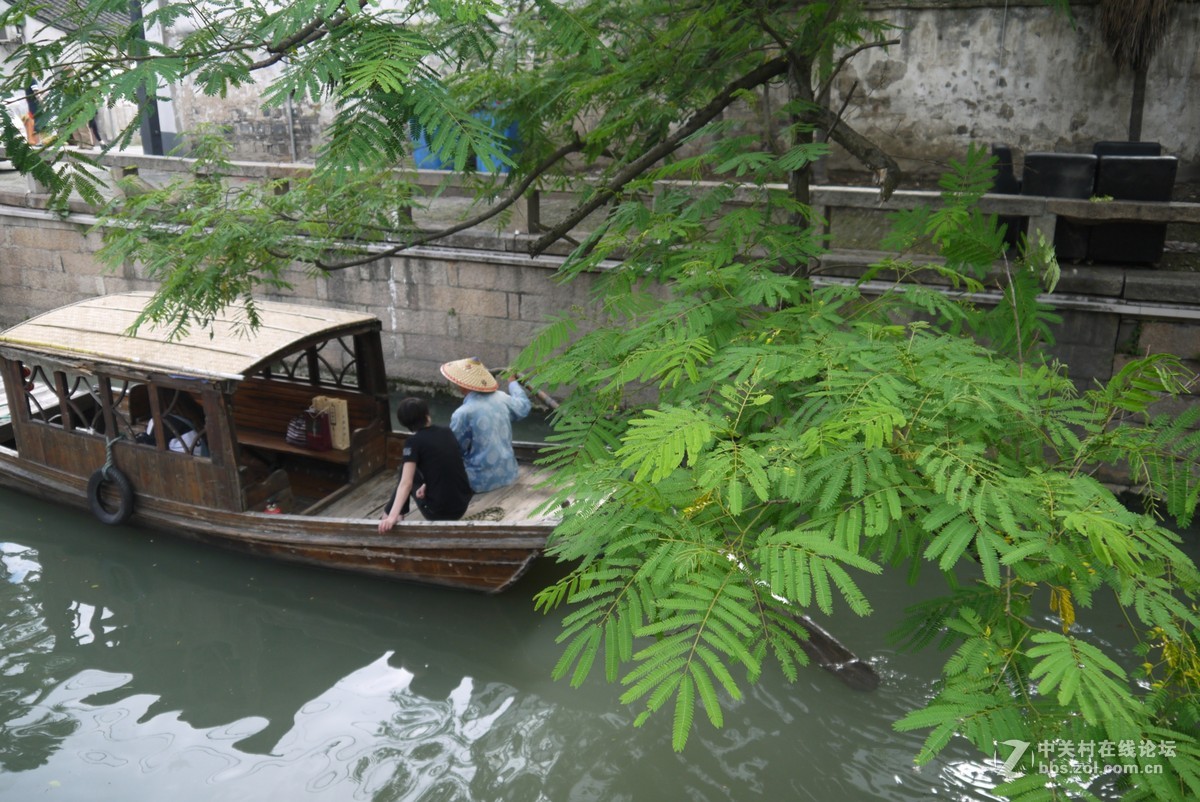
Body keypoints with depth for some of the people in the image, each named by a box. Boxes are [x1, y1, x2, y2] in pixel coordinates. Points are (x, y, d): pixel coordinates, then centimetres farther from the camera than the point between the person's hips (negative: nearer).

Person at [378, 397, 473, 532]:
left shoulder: (413, 442, -10)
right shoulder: (446, 432, 6)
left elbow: (406, 483, -20)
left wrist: (392, 516, -26)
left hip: (439, 511, -5)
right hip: (462, 505, 5)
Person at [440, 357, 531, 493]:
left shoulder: (463, 413, -22)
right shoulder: (501, 397, -5)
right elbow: (524, 407, 17)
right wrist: (513, 383, 35)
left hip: (483, 480, -6)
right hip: (508, 473, 6)